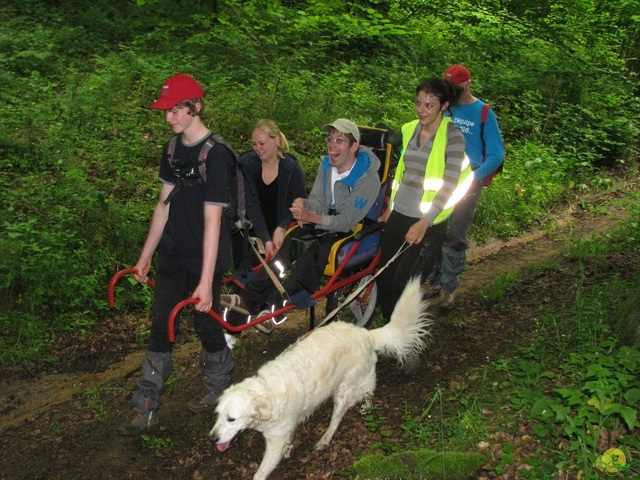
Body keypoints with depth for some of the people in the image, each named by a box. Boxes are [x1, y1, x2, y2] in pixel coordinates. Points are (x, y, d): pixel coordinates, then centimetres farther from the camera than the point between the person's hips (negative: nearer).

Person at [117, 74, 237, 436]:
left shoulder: (216, 153, -18)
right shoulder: (174, 148, 5)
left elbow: (212, 219, -22)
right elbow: (165, 204, 13)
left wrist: (206, 280, -23)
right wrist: (147, 255, 15)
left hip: (205, 257, -7)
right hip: (172, 255, 7)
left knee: (207, 324, 8)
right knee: (161, 327, 8)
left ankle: (219, 387, 35)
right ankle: (147, 410, 17)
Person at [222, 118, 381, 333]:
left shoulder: (367, 178, -20)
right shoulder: (326, 165, 2)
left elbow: (347, 222, -22)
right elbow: (319, 204, 1)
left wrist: (312, 217, -33)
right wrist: (304, 205, -23)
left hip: (357, 230, -6)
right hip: (329, 222, 6)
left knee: (313, 253, -34)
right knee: (290, 243, -21)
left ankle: (274, 306, -35)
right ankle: (247, 298, -30)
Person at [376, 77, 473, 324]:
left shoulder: (452, 136, -10)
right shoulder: (409, 130, 9)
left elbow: (449, 184, -16)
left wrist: (425, 222, -22)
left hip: (428, 222, -6)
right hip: (398, 215, 6)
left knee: (403, 285, -8)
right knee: (384, 278, 8)